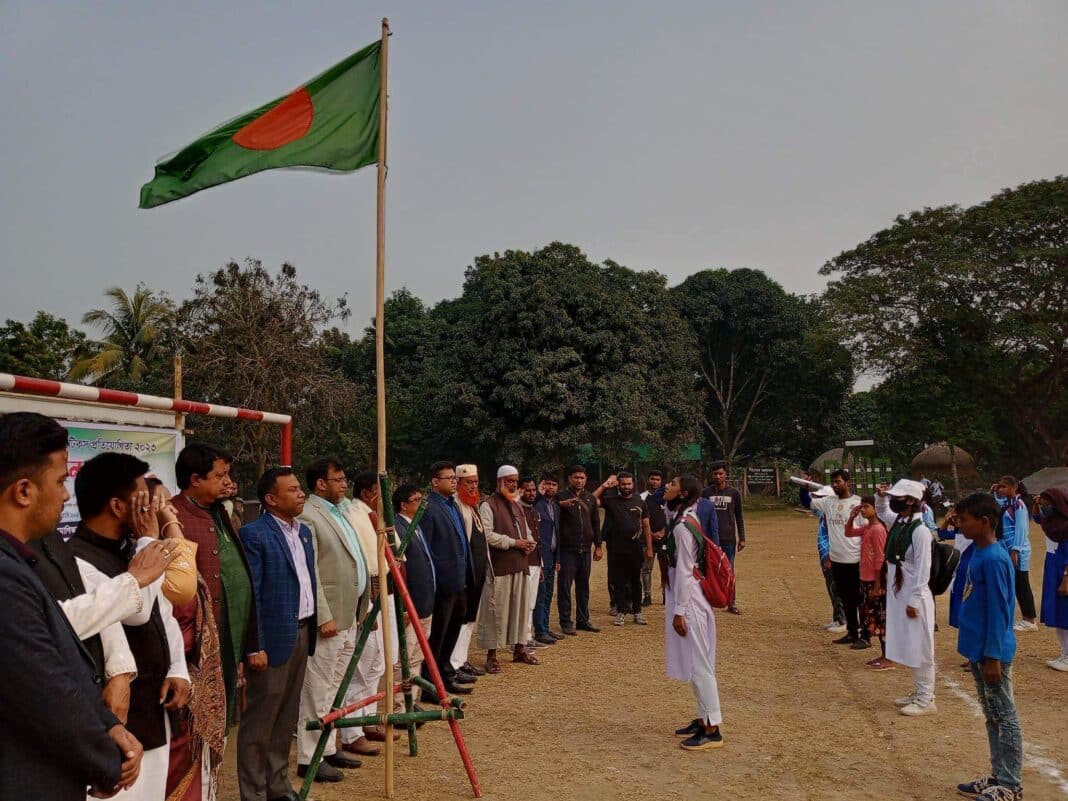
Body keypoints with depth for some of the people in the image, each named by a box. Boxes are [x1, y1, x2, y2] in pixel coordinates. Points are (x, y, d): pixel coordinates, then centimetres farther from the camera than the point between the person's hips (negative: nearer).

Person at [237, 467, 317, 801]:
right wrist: (254, 645, -18)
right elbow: (249, 593, -15)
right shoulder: (253, 534, -13)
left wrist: (313, 627, 14)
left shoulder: (304, 531, 12)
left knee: (286, 718, 17)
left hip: (302, 633, 8)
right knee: (260, 720, 3)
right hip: (274, 637, -8)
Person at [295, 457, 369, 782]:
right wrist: (323, 617, -21)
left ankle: (328, 749, 25)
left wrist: (361, 609, 19)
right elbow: (308, 573, -19)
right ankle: (309, 758, 6)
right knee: (318, 690, -2)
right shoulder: (307, 516, -14)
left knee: (335, 688, 16)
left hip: (349, 617, 9)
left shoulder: (339, 513, 16)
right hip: (329, 618, -9)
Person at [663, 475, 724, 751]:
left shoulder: (683, 526, -19)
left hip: (688, 599, -10)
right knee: (696, 663, 16)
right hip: (692, 597, 10)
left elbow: (684, 572, -20)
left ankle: (712, 730, 2)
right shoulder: (686, 520, 11)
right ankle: (704, 719, 26)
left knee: (698, 664, -4)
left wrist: (679, 611, -18)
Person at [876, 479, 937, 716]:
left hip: (914, 598, -9)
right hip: (897, 595, 9)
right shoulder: (896, 522, 5)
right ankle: (918, 692, 28)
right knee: (908, 647, 16)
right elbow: (882, 512, 29)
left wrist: (914, 601, -19)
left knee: (920, 649, 0)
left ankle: (926, 700, 9)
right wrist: (881, 496, 8)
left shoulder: (920, 530, -19)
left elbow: (923, 569, -19)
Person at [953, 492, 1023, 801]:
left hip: (991, 654, -9)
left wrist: (992, 657, -19)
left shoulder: (993, 559, -20)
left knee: (1004, 718, 2)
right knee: (993, 717, 16)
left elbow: (998, 611, -20)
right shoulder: (980, 554, 8)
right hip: (979, 651, 9)